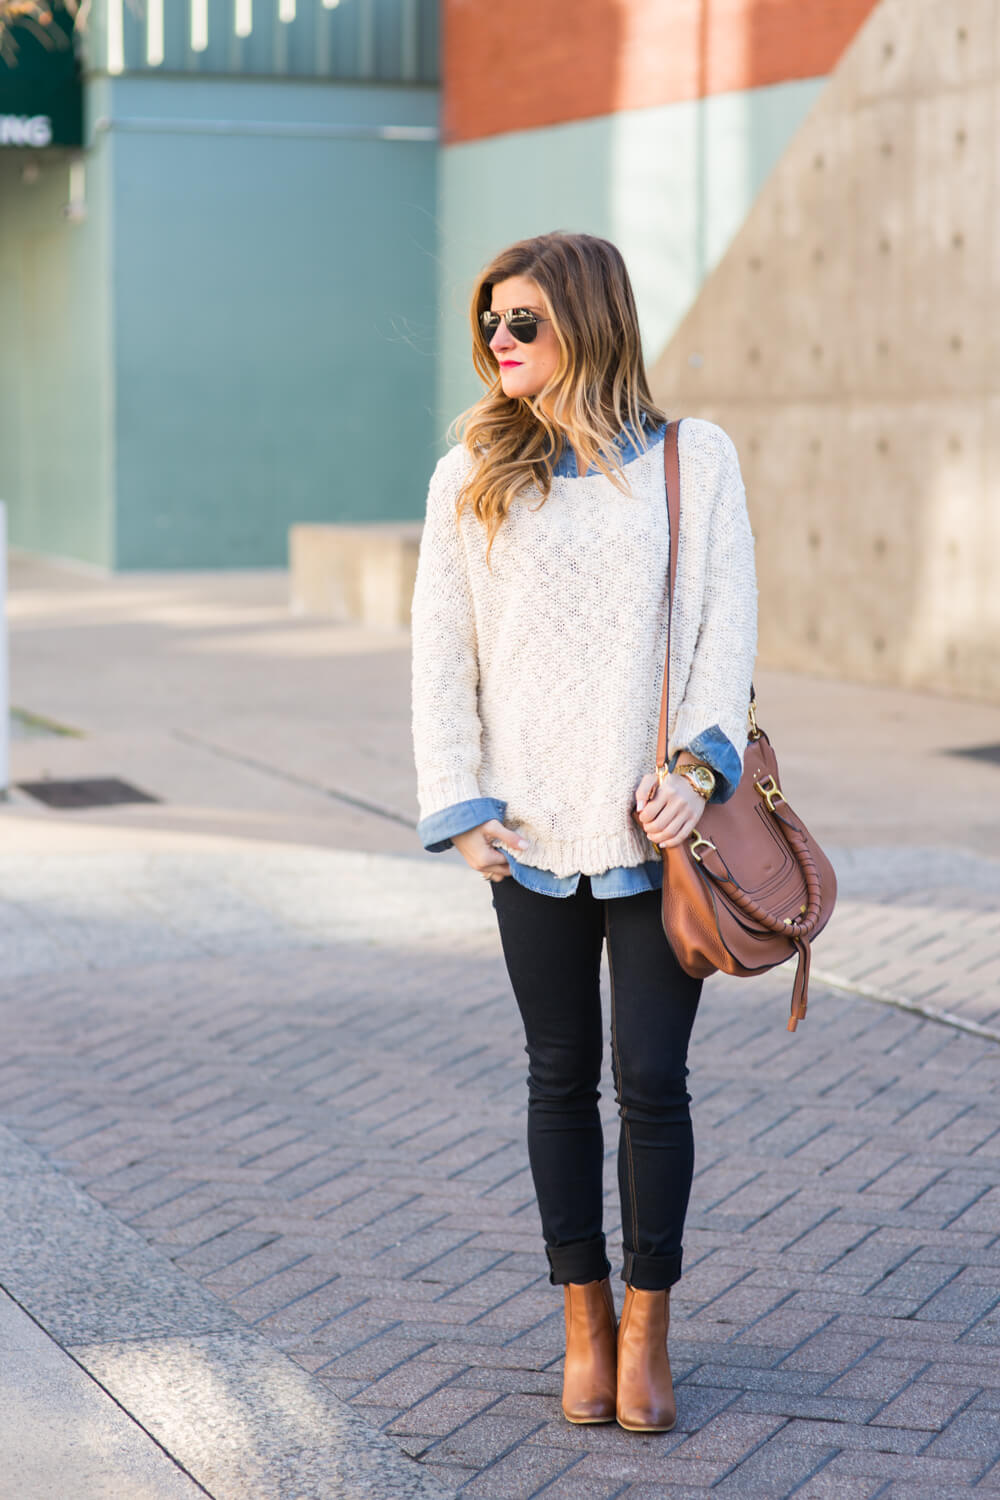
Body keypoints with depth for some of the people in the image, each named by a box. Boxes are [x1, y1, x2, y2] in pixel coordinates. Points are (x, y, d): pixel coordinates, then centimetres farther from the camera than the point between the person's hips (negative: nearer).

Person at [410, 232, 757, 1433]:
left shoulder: (693, 460, 2)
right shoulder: (472, 476, 5)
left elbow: (727, 626, 1)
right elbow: (440, 650, 5)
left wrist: (698, 764, -13)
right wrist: (459, 806, -2)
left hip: (656, 825, -1)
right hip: (533, 830, 2)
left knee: (651, 1076, -1)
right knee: (562, 1076, 9)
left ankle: (647, 1328, 14)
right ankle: (585, 1321, 21)